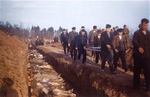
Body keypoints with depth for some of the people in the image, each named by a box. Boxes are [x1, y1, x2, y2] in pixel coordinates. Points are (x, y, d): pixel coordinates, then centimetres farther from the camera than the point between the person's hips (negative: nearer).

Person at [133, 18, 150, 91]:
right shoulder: (137, 33, 3)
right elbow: (134, 41, -14)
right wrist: (139, 47, -31)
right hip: (138, 55, -3)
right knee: (137, 71, 6)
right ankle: (136, 85, 17)